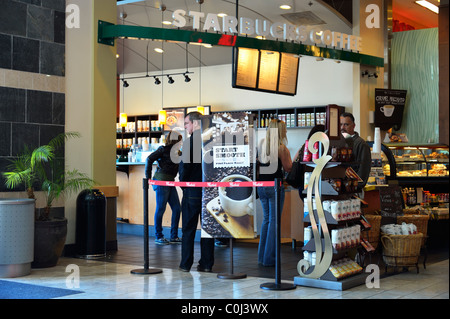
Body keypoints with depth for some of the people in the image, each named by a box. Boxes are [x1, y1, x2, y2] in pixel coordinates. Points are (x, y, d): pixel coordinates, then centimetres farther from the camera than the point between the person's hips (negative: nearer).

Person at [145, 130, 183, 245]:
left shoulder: (176, 151, 14)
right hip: (161, 181, -8)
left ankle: (174, 236, 13)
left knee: (177, 208, 5)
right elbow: (149, 159, -8)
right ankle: (158, 237, 7)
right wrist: (148, 177, -8)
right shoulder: (163, 149, -6)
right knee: (160, 208, -2)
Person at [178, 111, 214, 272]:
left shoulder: (191, 141, -11)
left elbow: (185, 165, -14)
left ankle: (186, 263, 9)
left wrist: (183, 182, 2)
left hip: (192, 191, -4)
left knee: (188, 229, 5)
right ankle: (206, 263, 13)